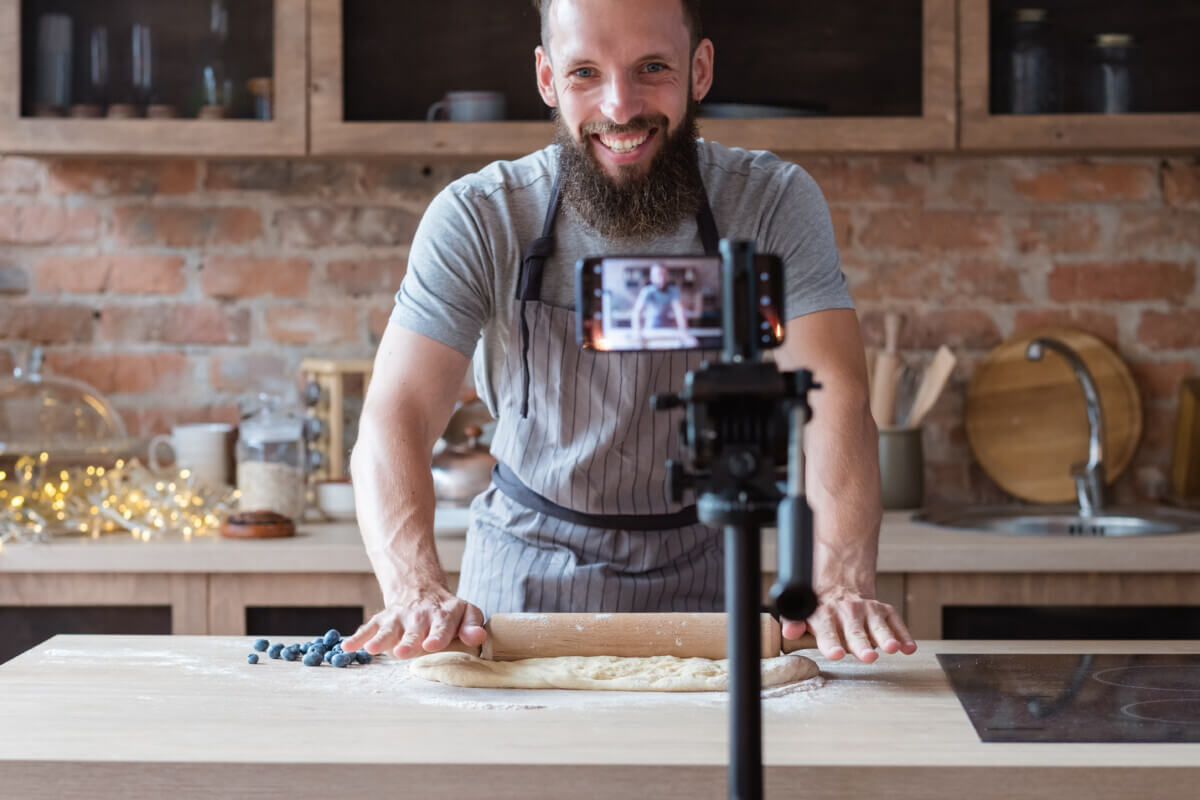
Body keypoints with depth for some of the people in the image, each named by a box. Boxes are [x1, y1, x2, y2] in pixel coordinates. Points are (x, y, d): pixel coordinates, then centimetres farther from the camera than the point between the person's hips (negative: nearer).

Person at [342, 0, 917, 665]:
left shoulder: (774, 204, -9)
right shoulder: (476, 218, -11)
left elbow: (833, 398, -19)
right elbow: (395, 418, -18)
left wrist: (840, 584, -37)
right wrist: (418, 591, -38)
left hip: (695, 587, 1)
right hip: (522, 585, 0)